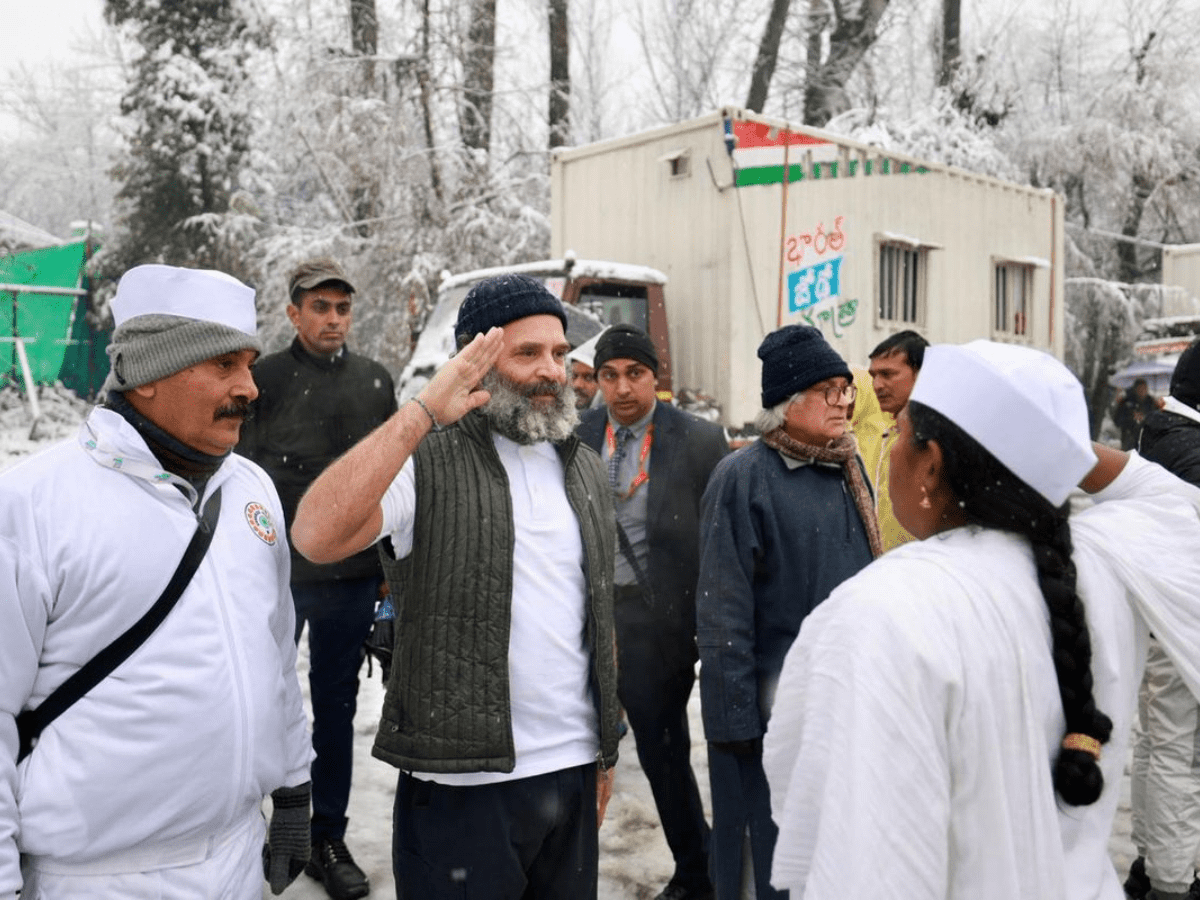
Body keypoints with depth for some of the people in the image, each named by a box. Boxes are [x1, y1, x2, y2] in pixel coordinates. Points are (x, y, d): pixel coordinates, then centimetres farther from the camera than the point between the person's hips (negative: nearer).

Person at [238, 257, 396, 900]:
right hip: (277, 574, -2)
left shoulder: (375, 381, 8)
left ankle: (328, 839, 24)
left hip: (352, 575, 3)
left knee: (336, 704, 12)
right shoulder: (266, 377, -1)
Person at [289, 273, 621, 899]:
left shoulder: (585, 469, 10)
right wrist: (424, 411, -26)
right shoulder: (426, 461, -9)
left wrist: (606, 747, 16)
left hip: (574, 774, 6)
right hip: (462, 780, -5)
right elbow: (315, 536, -27)